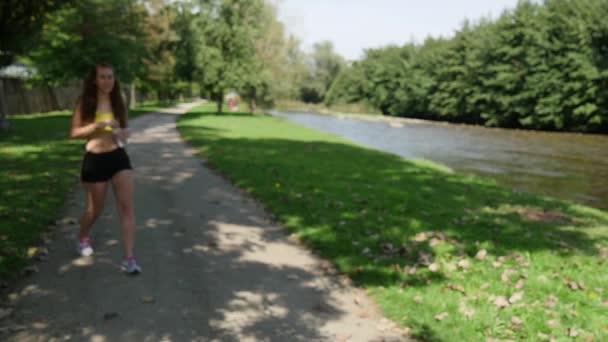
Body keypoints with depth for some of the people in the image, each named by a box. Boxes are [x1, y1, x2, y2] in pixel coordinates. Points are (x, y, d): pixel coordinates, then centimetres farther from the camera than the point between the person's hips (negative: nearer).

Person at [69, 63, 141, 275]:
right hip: (95, 160, -3)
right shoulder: (85, 103, -5)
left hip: (119, 157, 3)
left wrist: (125, 133, -6)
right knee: (95, 209, 12)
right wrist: (98, 125, -23)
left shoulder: (117, 102, 6)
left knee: (127, 206, -9)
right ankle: (83, 238, 45)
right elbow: (74, 132, -9)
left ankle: (129, 258, -8)